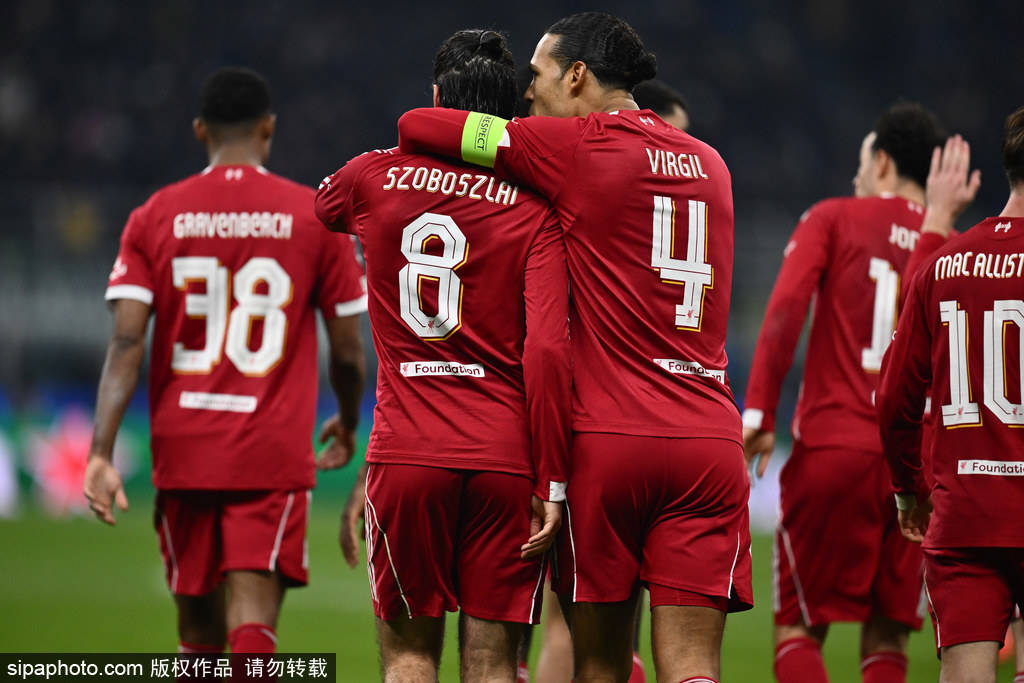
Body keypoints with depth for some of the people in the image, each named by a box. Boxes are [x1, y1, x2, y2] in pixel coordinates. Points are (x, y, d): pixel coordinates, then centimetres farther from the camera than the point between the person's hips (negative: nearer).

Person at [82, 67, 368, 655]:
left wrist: (102, 452, -9)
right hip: (274, 453, -2)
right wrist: (349, 425, 24)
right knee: (253, 624, -11)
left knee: (199, 625, 17)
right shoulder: (315, 215, 1)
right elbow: (348, 350, 5)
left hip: (183, 450, 2)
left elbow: (127, 342, -6)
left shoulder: (156, 216, 4)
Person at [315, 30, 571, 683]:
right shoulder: (535, 206, -2)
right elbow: (547, 352, -10)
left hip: (406, 453, 1)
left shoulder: (373, 176, 3)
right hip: (507, 458, -1)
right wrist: (552, 481, -7)